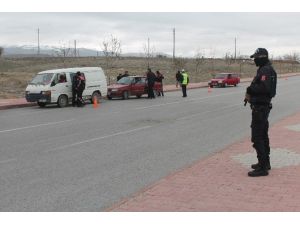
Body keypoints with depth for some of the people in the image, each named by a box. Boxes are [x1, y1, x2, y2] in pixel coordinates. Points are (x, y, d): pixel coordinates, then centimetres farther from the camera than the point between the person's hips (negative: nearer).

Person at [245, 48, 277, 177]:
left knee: (257, 137, -9)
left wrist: (250, 89, -17)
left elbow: (265, 88, -30)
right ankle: (265, 162, 31)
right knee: (263, 136, 19)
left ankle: (262, 168, -7)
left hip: (260, 108, -11)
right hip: (263, 107, 11)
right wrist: (251, 94, 1)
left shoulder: (265, 70, -18)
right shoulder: (264, 69, 15)